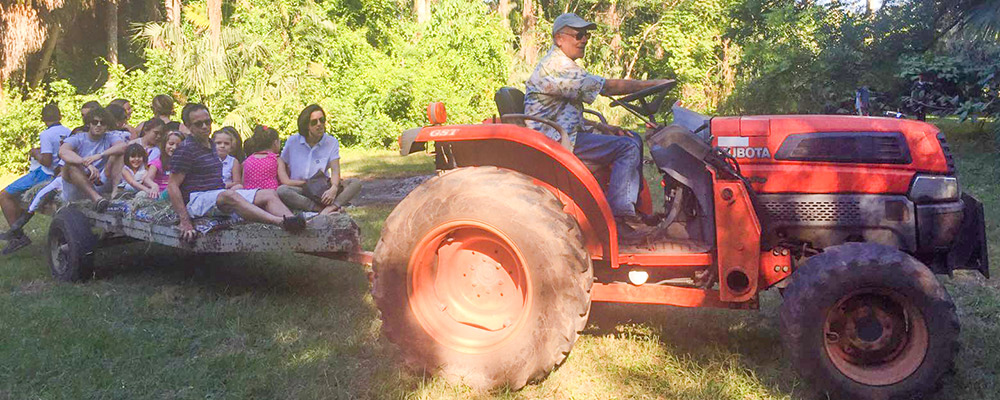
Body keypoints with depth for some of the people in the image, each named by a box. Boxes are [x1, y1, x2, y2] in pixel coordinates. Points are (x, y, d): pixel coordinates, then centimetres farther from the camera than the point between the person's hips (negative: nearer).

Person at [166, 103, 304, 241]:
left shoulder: (210, 145, 21)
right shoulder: (185, 149, -5)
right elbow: (172, 186, -12)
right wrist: (184, 221, -20)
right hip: (196, 199, -8)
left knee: (268, 194, -14)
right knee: (230, 196, -40)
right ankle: (281, 222, -60)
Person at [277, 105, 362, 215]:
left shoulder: (331, 142, 3)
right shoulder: (293, 141, 5)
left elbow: (335, 169, -7)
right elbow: (281, 163, 11)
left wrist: (334, 188, -28)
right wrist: (287, 182, -10)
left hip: (323, 190, 1)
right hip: (299, 190, 0)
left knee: (356, 183, -22)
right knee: (281, 190, -33)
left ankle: (330, 208, -46)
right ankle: (321, 208, -39)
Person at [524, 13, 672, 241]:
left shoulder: (563, 66, 19)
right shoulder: (556, 66, -17)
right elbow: (608, 87, -20)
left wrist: (602, 127, 10)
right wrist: (653, 84, -12)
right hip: (556, 141, -11)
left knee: (633, 140, 10)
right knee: (627, 148, -19)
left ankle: (633, 208, 6)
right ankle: (618, 218, -20)